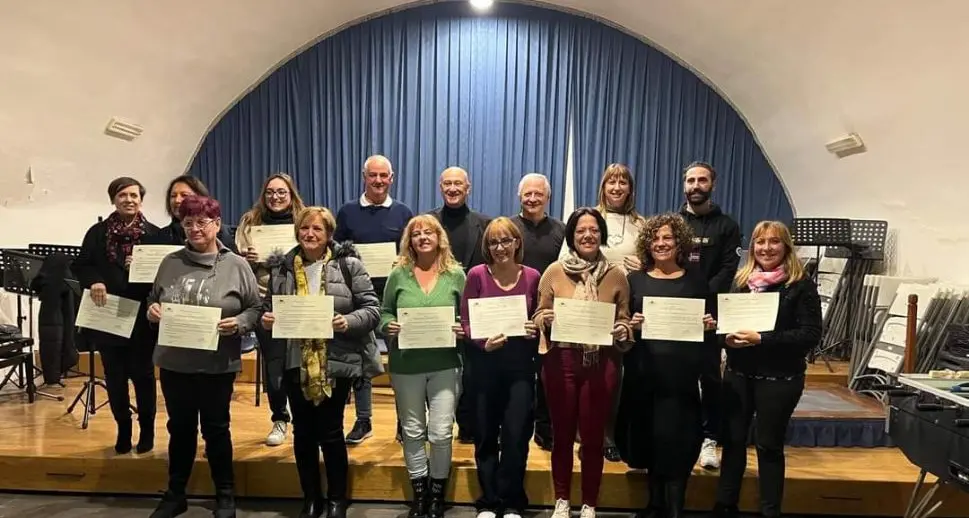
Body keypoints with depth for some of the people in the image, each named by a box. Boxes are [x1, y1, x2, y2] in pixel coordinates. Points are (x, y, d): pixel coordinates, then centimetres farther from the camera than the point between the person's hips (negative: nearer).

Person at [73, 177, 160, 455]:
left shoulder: (154, 233, -1)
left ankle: (147, 429, 22)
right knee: (114, 375, 10)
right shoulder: (97, 232, 6)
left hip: (142, 316, -2)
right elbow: (80, 265, 5)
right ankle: (123, 429, 25)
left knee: (141, 373, 6)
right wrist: (93, 282, -13)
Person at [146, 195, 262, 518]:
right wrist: (152, 310, -5)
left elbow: (256, 308, -2)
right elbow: (153, 300, 16)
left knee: (216, 430, 10)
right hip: (173, 362, 3)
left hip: (217, 365, -3)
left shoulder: (236, 266, -4)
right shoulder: (170, 263, 6)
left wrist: (239, 323, -21)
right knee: (180, 428, 16)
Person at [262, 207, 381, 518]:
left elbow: (372, 309, -6)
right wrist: (266, 319, -7)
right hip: (295, 363, 4)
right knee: (303, 433, 13)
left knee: (331, 432, 6)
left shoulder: (349, 265, -5)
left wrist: (348, 322, -23)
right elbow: (268, 308, 14)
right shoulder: (281, 268, 5)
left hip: (335, 363, -3)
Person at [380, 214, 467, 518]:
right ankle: (419, 493, 29)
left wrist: (464, 331, -13)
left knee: (441, 433, 1)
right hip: (406, 367, 1)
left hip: (445, 366, -1)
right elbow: (384, 312, 7)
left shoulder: (455, 274, 2)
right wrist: (388, 327, -13)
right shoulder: (398, 274, 2)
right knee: (412, 432, 12)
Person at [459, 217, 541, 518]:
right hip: (485, 363, 0)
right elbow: (465, 321, -5)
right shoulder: (477, 275, -5)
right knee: (486, 434, 10)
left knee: (516, 433, 2)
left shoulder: (532, 276, 0)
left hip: (521, 364, 1)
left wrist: (535, 329, -11)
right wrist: (484, 342, -20)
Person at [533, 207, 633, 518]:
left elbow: (625, 320, 8)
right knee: (562, 434, 11)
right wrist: (547, 319, -17)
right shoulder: (554, 271, 1)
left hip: (601, 362, 0)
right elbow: (538, 316, 4)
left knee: (593, 436, 10)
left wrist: (622, 330, -13)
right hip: (561, 360, 0)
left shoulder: (616, 275, 4)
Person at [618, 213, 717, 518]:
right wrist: (631, 324, -15)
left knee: (676, 442, 0)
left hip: (682, 376, -1)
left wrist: (710, 326, -10)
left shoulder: (695, 281, 6)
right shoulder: (635, 280, 7)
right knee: (649, 440, 10)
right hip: (643, 373, 1)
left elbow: (709, 333, 10)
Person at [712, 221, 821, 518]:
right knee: (732, 439, 9)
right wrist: (727, 334, -8)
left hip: (779, 378, -4)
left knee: (769, 445, 8)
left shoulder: (801, 284, -7)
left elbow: (811, 334, -13)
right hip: (738, 374, 4)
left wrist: (762, 340, -21)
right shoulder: (741, 280, 7)